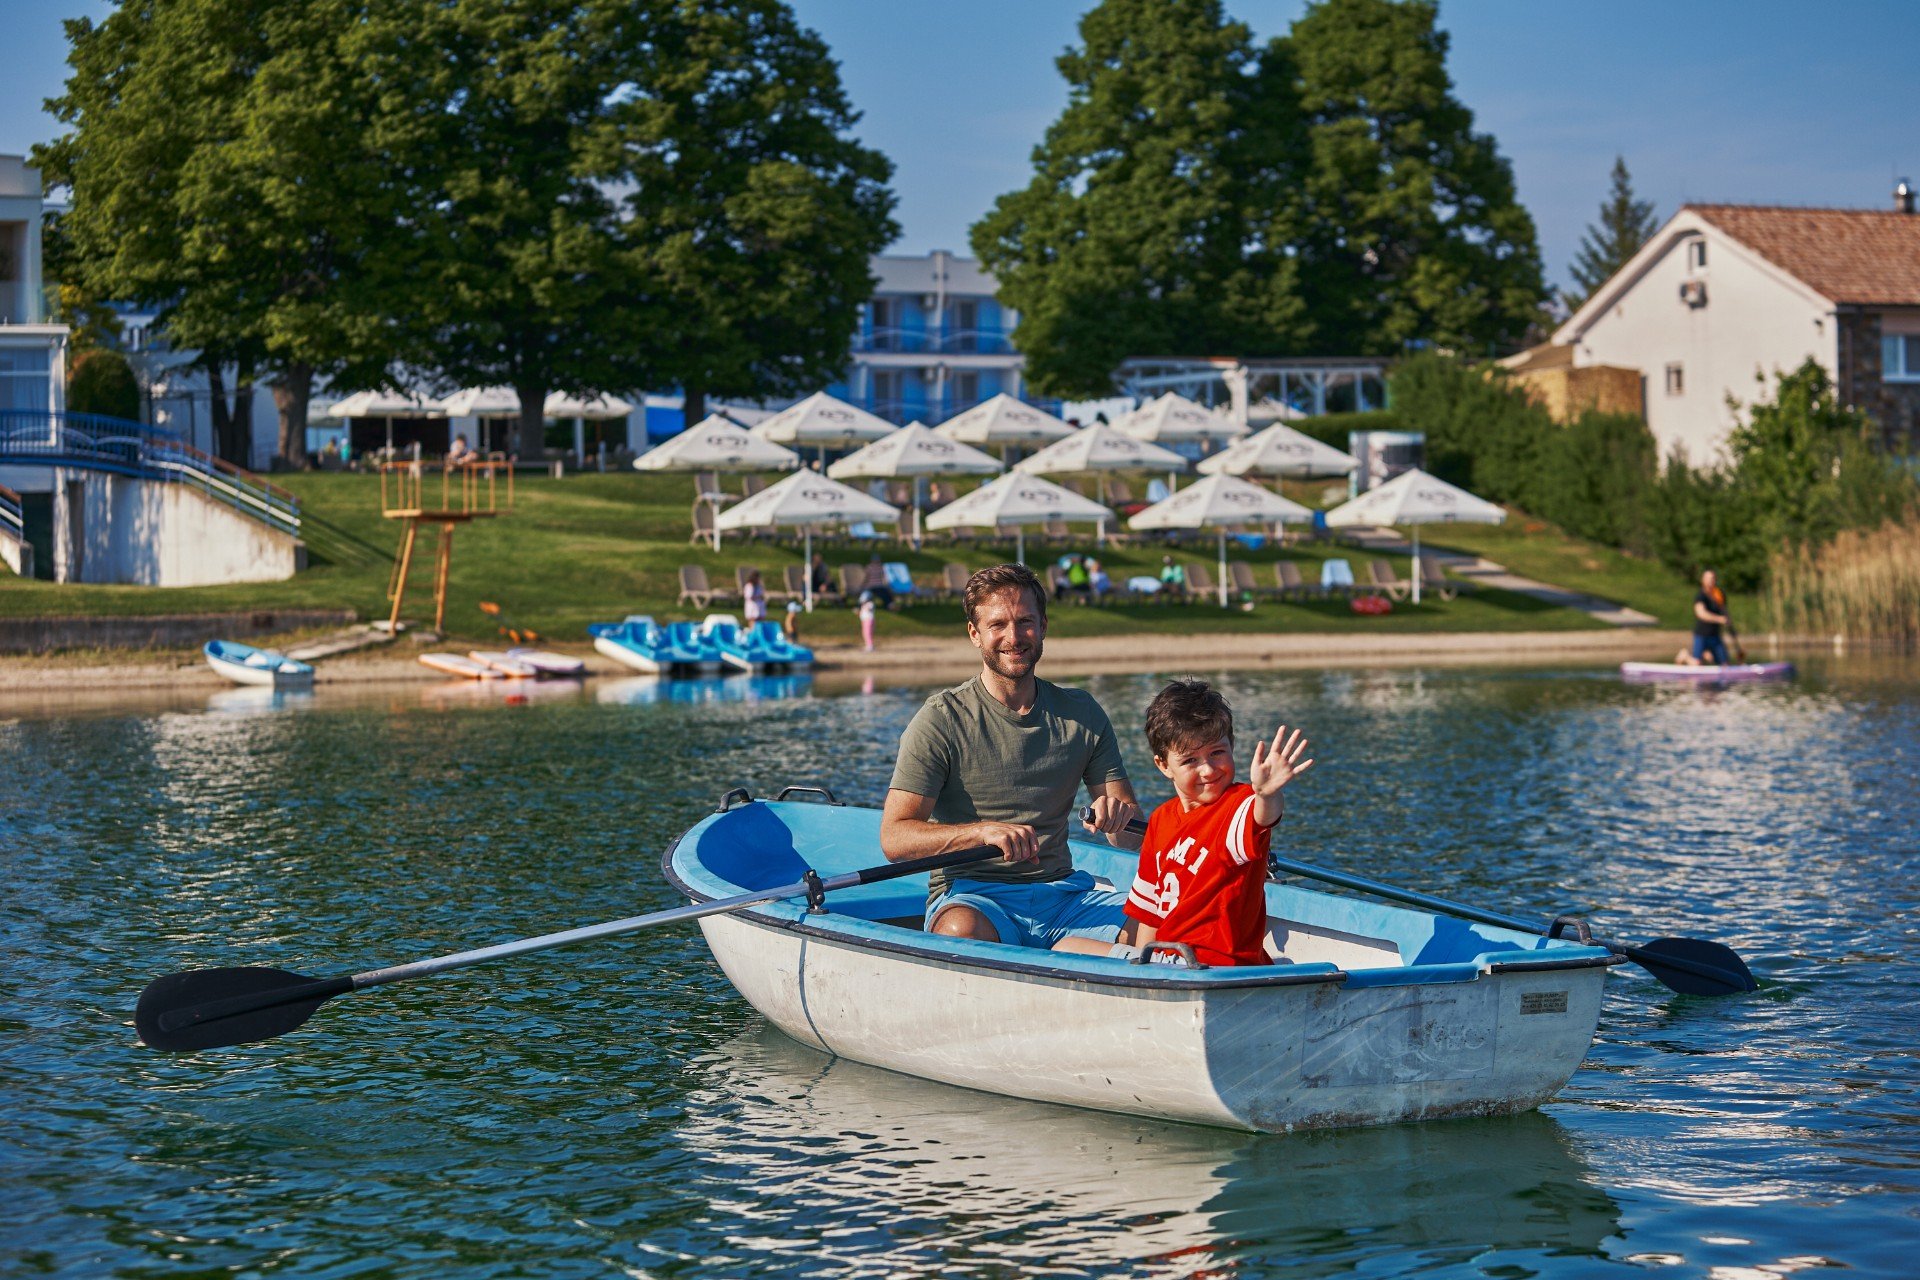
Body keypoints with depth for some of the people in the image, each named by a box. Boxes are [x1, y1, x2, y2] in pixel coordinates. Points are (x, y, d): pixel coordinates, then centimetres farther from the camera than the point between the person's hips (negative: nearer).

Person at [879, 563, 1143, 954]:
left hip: (1063, 892, 4)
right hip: (970, 896, -4)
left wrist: (1119, 817, -16)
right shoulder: (942, 719, -2)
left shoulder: (1082, 713, 10)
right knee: (963, 932, -39)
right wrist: (984, 830, -27)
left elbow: (1134, 839, 8)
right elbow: (894, 837, -11)